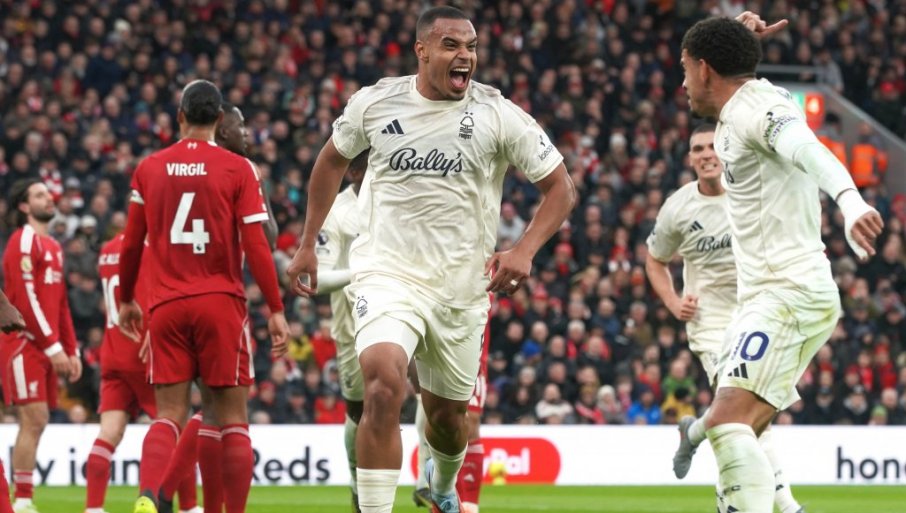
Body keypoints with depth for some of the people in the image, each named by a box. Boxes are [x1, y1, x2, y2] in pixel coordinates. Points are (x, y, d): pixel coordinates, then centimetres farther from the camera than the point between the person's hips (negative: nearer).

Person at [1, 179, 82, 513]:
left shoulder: (52, 247, 20)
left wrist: (72, 350, 16)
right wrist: (53, 347, -19)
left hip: (46, 348, 9)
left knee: (36, 422, 6)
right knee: (33, 420, -13)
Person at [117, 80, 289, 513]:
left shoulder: (149, 169, 6)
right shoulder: (237, 169, -2)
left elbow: (132, 244, 10)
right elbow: (255, 245, -6)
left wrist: (126, 299, 24)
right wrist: (275, 309, -3)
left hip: (166, 305, 2)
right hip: (221, 302, -2)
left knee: (168, 415, 1)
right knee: (232, 420, 5)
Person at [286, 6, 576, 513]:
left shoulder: (498, 115, -7)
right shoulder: (376, 103, -3)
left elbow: (561, 187, -1)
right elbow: (333, 160, 17)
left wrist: (524, 251, -17)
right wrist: (308, 243, 16)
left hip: (462, 286, 1)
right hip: (388, 274, -1)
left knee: (447, 415, 15)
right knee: (384, 386, -27)